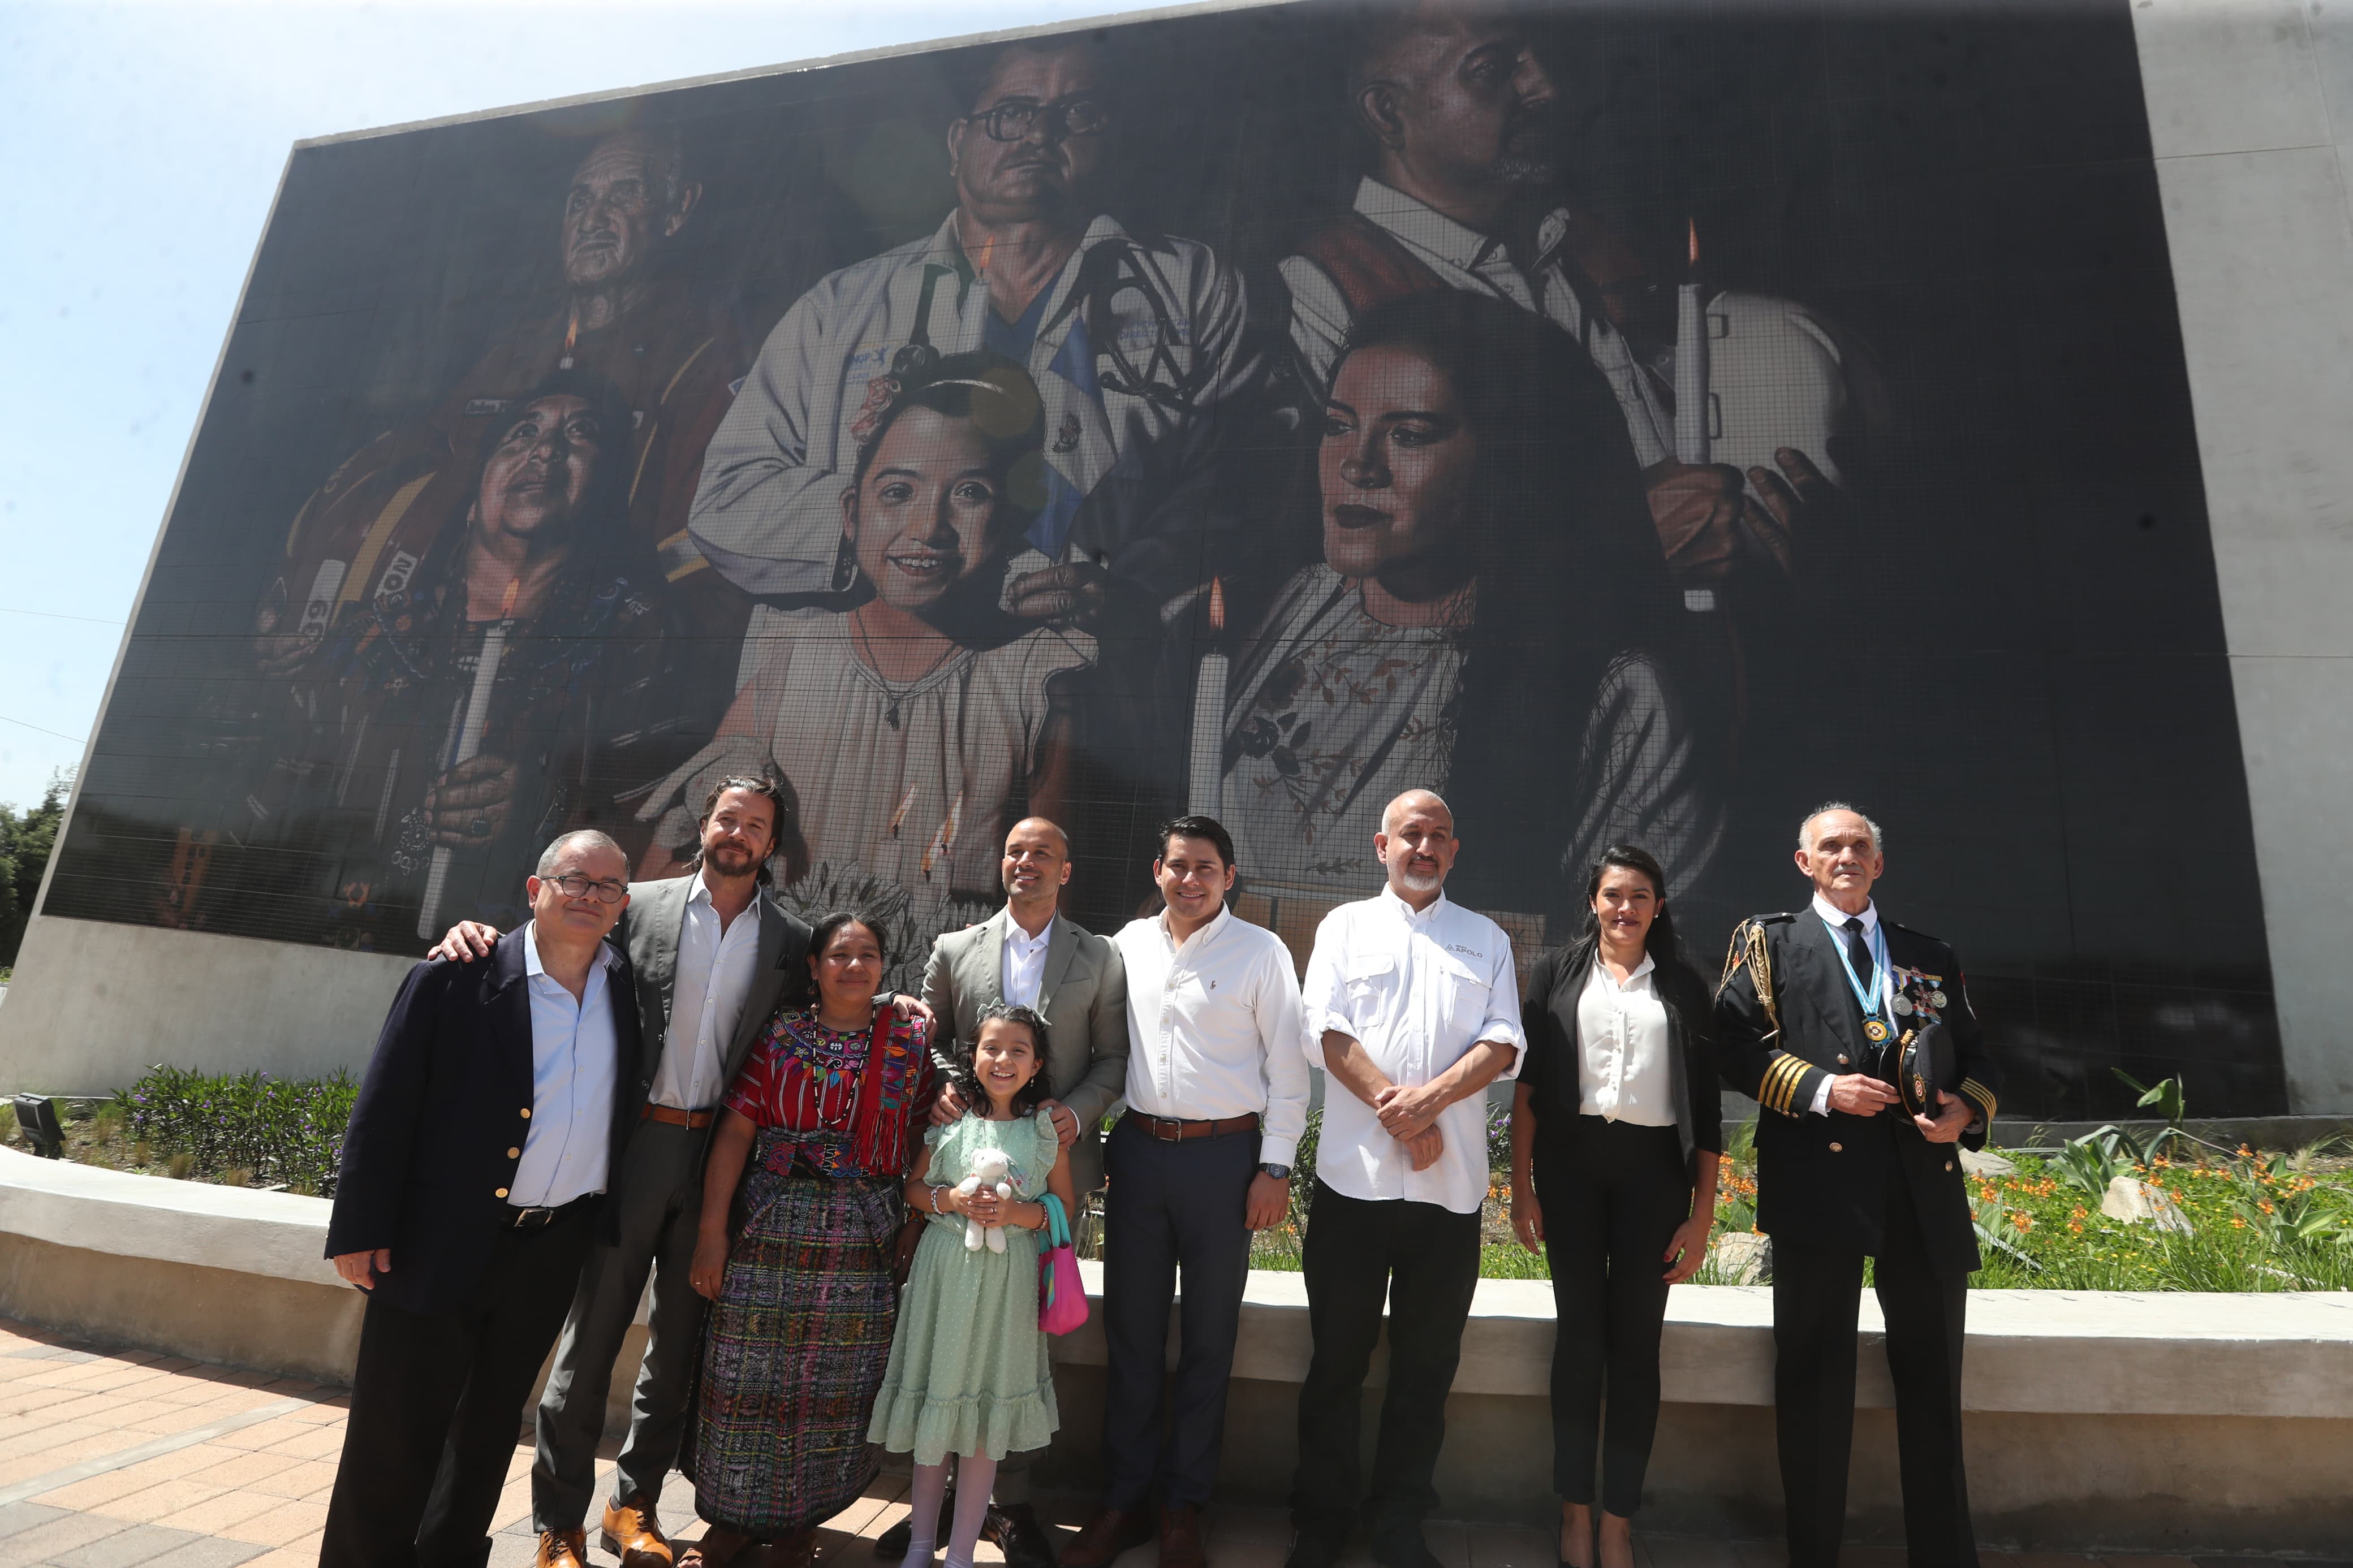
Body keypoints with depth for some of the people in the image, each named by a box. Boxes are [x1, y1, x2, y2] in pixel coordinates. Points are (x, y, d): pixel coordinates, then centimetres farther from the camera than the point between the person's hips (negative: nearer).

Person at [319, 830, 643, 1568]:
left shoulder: (628, 983, 2)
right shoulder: (455, 979, -11)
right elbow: (383, 1110, -8)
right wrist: (362, 1230, -9)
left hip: (555, 1251, 4)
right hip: (442, 1246, -4)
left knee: (491, 1425, 20)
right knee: (396, 1431, 8)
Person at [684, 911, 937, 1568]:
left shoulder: (911, 1040, 3)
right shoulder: (781, 1034, 2)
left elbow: (922, 1143, 5)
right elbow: (736, 1130, -2)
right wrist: (712, 1229, -7)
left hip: (864, 1243, 0)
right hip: (770, 1230, 0)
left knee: (837, 1388, 8)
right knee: (749, 1379, 7)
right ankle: (734, 1515, 29)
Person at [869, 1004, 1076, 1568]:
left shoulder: (1046, 1125, -4)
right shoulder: (949, 1118, -2)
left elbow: (1066, 1202, 1)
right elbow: (913, 1187, 6)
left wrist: (1017, 1213, -15)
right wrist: (950, 1200, -13)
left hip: (1008, 1277, -1)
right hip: (945, 1268, 1)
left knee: (987, 1421, 8)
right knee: (934, 1408, 12)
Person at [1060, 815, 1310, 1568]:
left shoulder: (1261, 952, -5)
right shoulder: (1128, 944, 5)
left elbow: (1287, 1068, -4)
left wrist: (1275, 1168, -7)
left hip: (1224, 1156, -3)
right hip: (1137, 1151, 3)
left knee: (1209, 1336, 10)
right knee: (1130, 1328, 12)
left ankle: (1184, 1506, 28)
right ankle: (1124, 1498, 29)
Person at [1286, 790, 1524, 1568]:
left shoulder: (1487, 939, 12)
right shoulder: (1345, 926, 8)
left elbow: (1504, 1043, 1)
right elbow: (1325, 1031, -3)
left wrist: (1432, 1098, -15)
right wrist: (1397, 1112, -12)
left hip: (1451, 1184, 1)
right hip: (1353, 1176, -1)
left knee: (1427, 1362, 11)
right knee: (1337, 1357, 9)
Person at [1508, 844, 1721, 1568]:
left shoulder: (1684, 986, 6)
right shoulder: (1557, 971, 4)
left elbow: (1705, 1107, 6)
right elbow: (1528, 1082, 3)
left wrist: (1702, 1216, 2)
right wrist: (1521, 1188, -1)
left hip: (1652, 1169, 0)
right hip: (1571, 1163, 0)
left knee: (1635, 1342, 5)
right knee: (1579, 1334, 7)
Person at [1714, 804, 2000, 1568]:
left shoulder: (1931, 956, 18)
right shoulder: (1768, 940, 7)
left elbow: (1977, 1058, 16)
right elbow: (1737, 1041, -3)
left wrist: (1968, 1109, -4)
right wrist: (1821, 1088, -14)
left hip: (1925, 1186, 3)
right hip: (1818, 1181, -3)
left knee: (1932, 1382, 11)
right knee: (1814, 1377, 7)